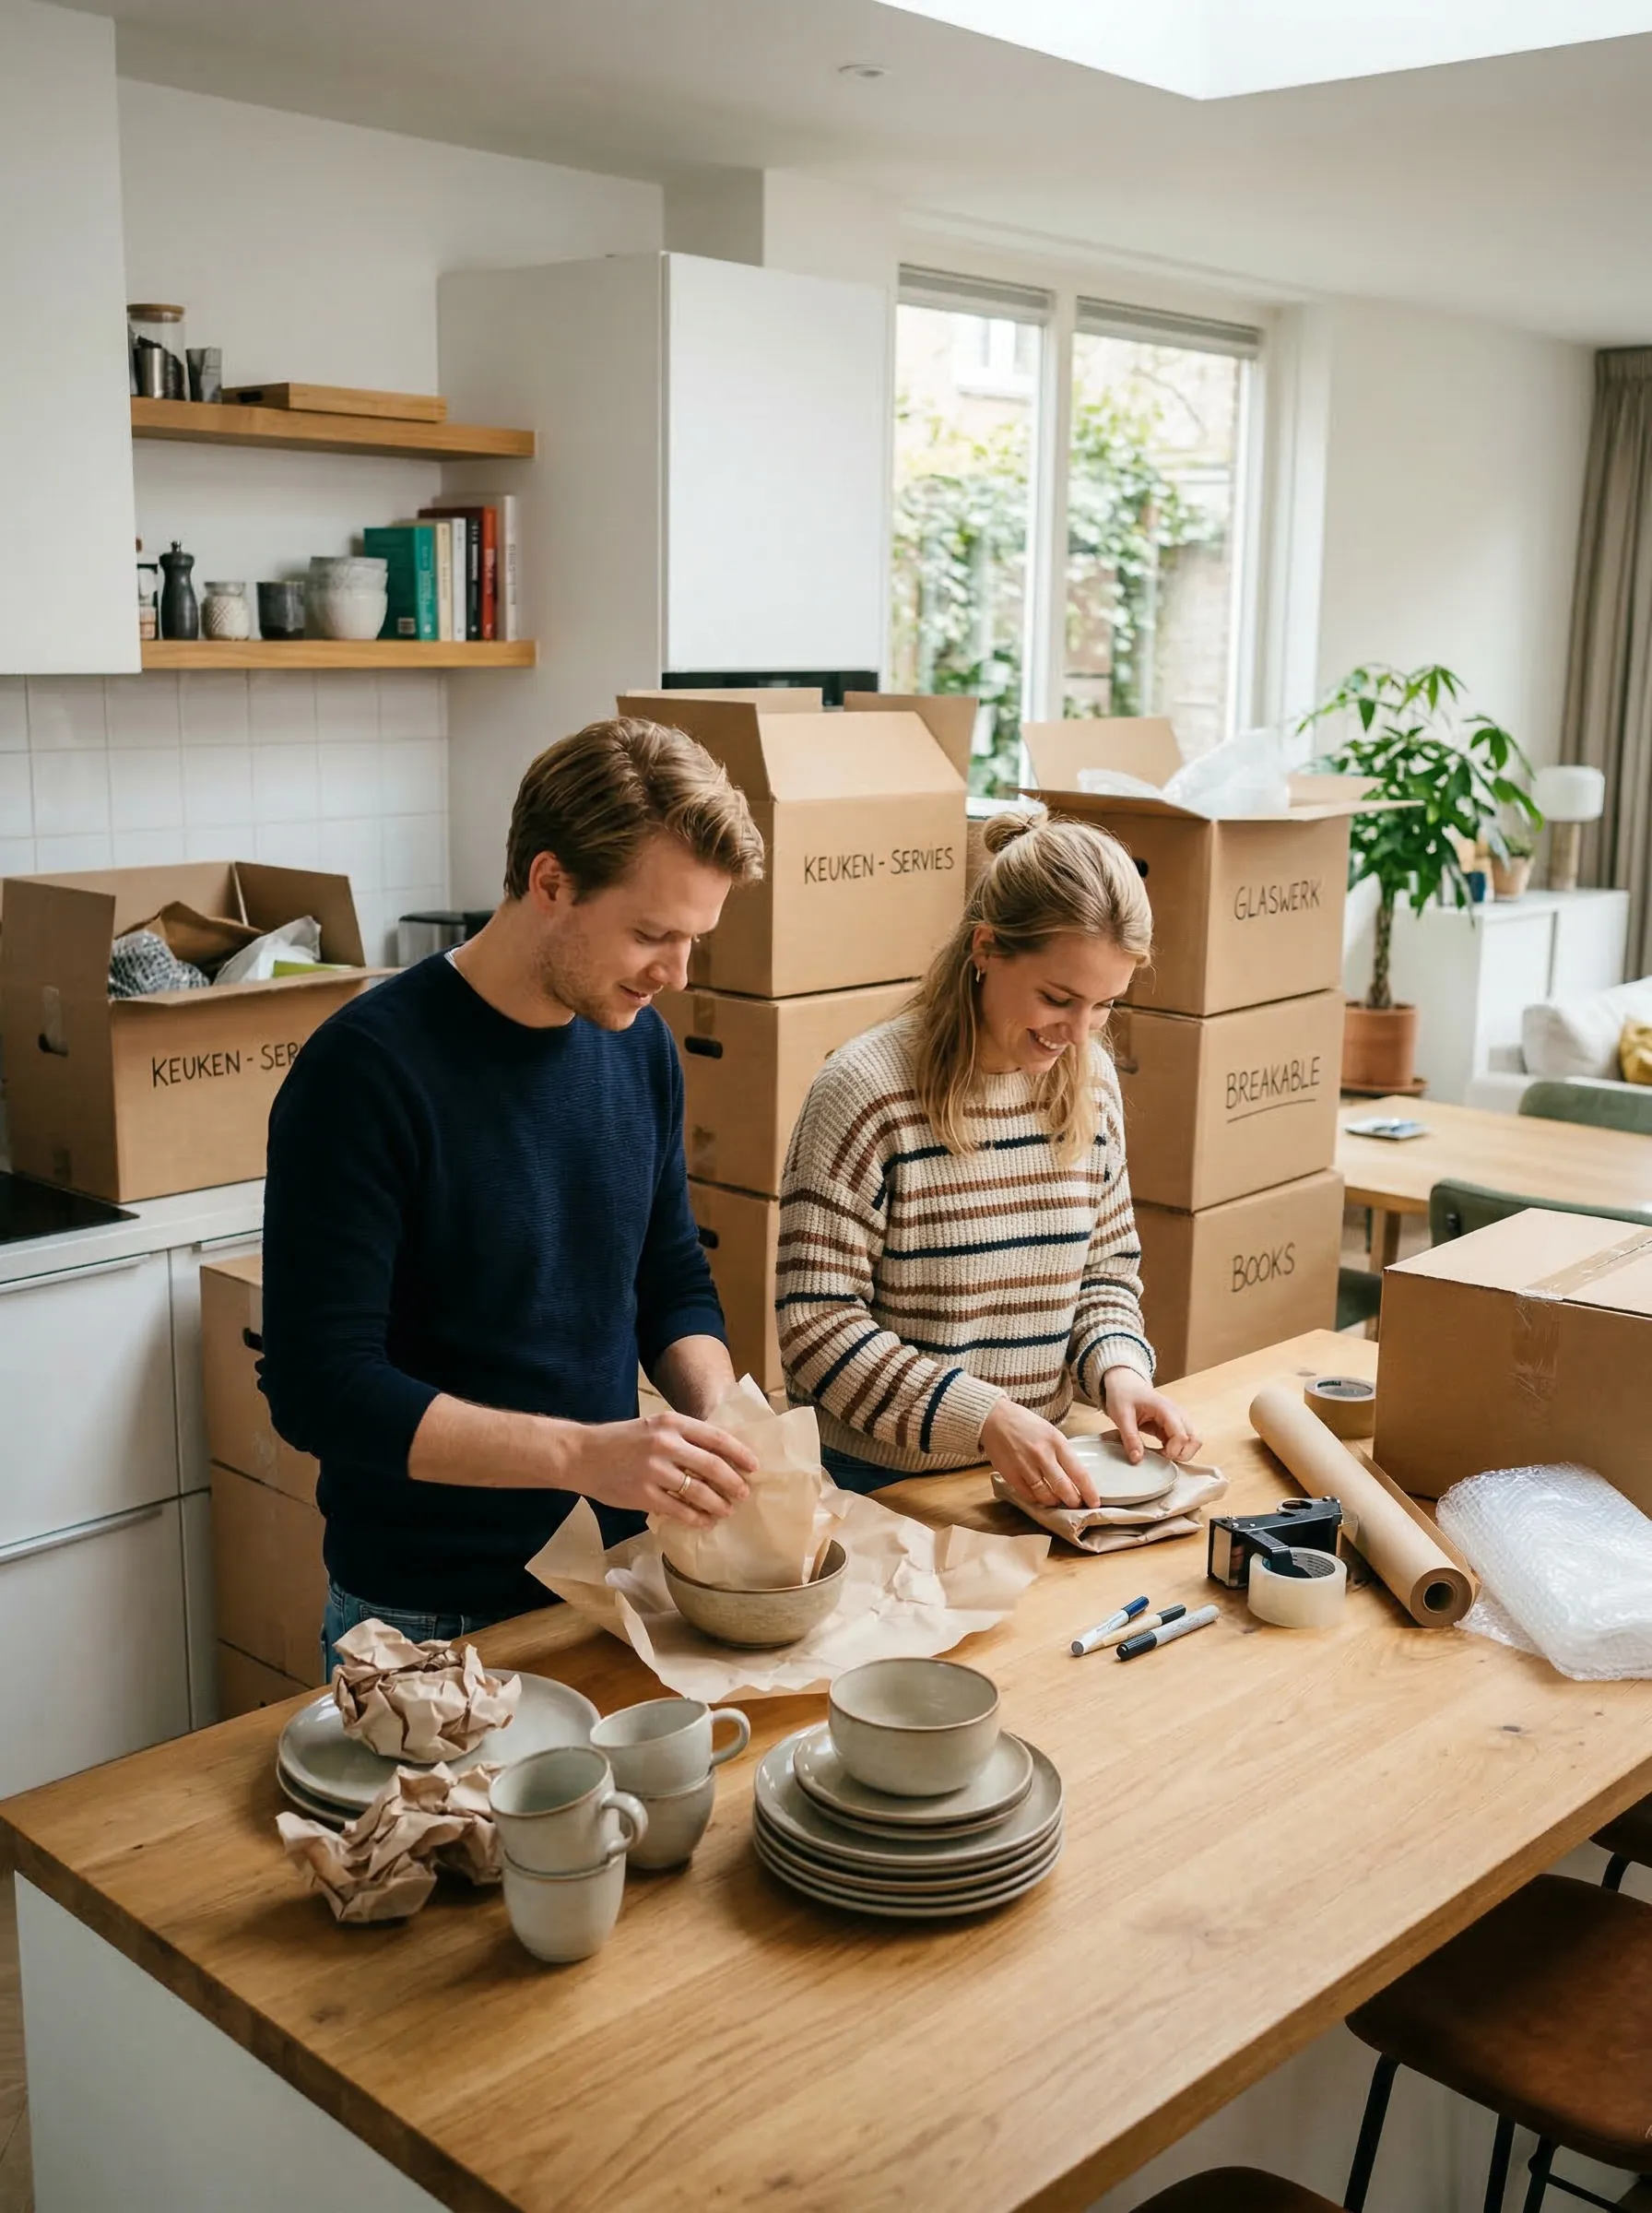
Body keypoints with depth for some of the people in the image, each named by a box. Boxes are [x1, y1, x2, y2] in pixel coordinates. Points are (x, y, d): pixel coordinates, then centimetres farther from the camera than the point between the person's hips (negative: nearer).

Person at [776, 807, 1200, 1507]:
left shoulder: (1090, 1081, 4)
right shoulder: (866, 1091, -15)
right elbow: (816, 1328, -15)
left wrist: (1118, 1367, -5)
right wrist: (984, 1417, -23)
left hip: (1036, 1478, 4)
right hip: (879, 1479, -4)